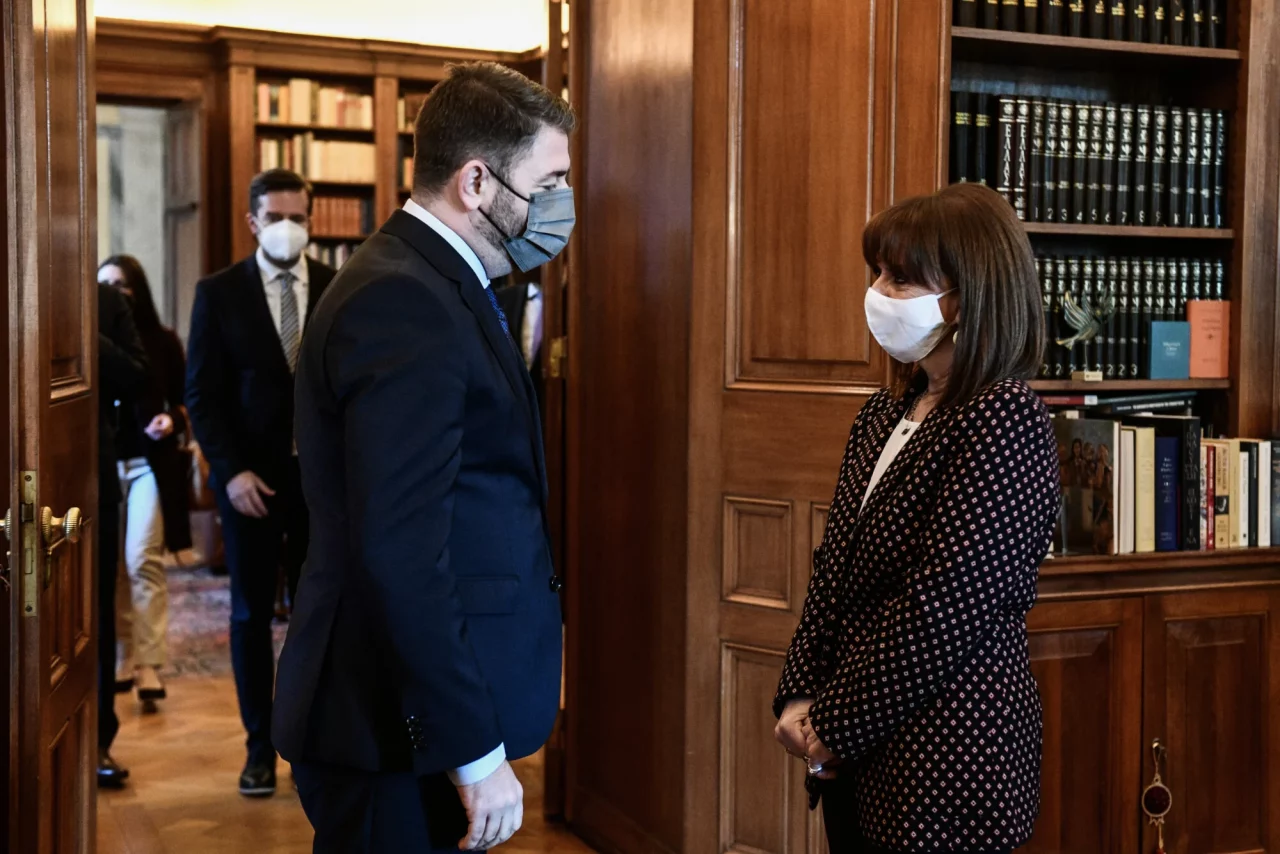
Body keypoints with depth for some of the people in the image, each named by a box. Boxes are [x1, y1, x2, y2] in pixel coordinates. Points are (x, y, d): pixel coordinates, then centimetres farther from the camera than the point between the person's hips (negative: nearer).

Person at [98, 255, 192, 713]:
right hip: (101, 463, 2)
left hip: (149, 463, -2)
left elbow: (184, 400, 5)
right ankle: (123, 660, 18)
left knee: (143, 561, -9)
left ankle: (149, 666, -8)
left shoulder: (163, 341, 1)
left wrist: (171, 420, -14)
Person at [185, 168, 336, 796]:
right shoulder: (219, 293, -1)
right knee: (252, 614, 7)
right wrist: (231, 471, -12)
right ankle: (260, 749, 17)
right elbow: (202, 394, -3)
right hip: (251, 476, -1)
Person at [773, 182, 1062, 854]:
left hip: (950, 753, -7)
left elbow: (941, 612, -19)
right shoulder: (885, 415, 9)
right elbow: (833, 568, 10)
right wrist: (798, 699, 0)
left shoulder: (1007, 421, -16)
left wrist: (834, 727, -14)